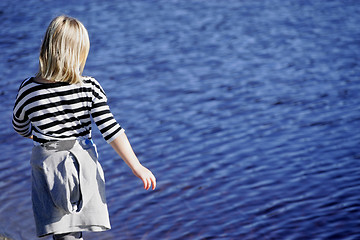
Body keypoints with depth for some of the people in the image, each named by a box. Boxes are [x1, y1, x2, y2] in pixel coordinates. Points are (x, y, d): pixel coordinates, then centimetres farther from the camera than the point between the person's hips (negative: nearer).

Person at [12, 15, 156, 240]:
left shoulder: (28, 90, -10)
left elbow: (20, 127, 9)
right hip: (83, 162, 1)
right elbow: (111, 130, -12)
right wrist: (136, 167, -6)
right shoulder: (89, 88, -11)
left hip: (48, 164, -1)